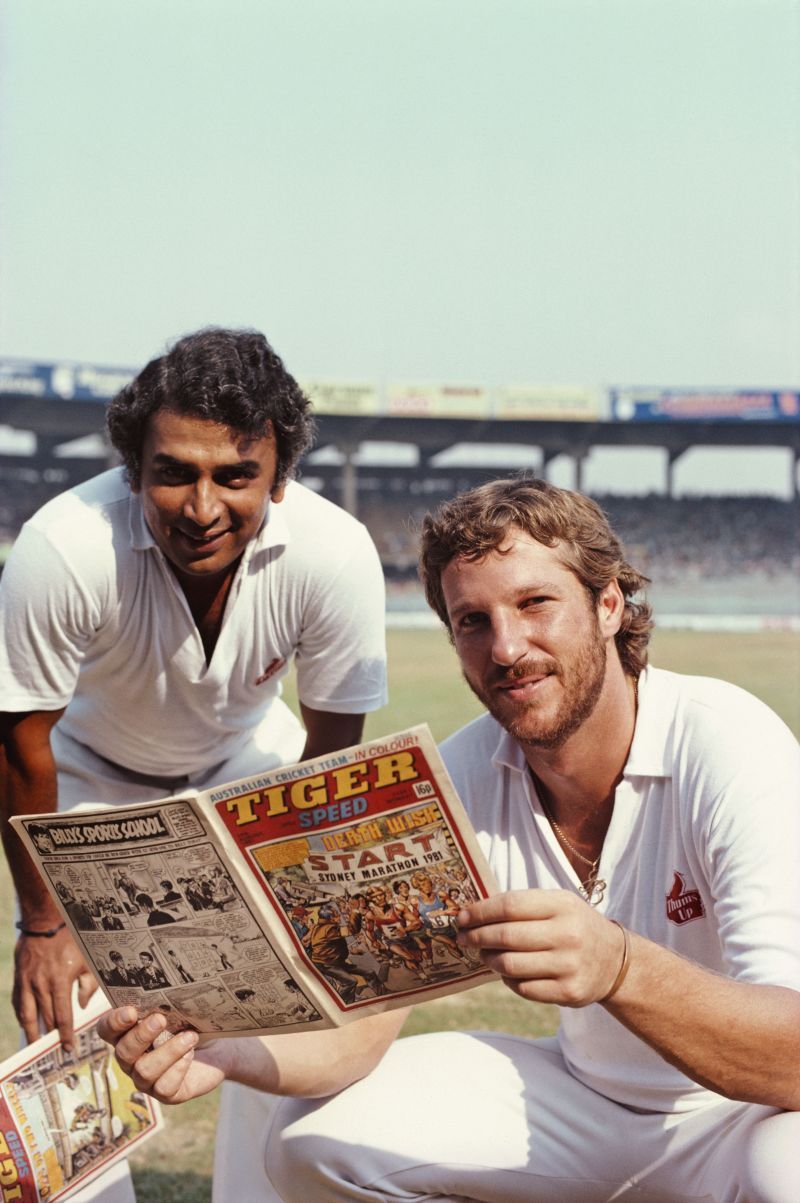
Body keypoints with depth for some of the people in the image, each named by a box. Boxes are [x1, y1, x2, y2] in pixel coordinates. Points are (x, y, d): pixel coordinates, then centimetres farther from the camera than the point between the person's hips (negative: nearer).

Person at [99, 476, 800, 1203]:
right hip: (589, 1086, 5)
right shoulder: (466, 774, -8)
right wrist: (223, 1047, -32)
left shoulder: (727, 748, -25)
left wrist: (620, 967, -53)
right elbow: (363, 1014, -10)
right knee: (312, 1139, -9)